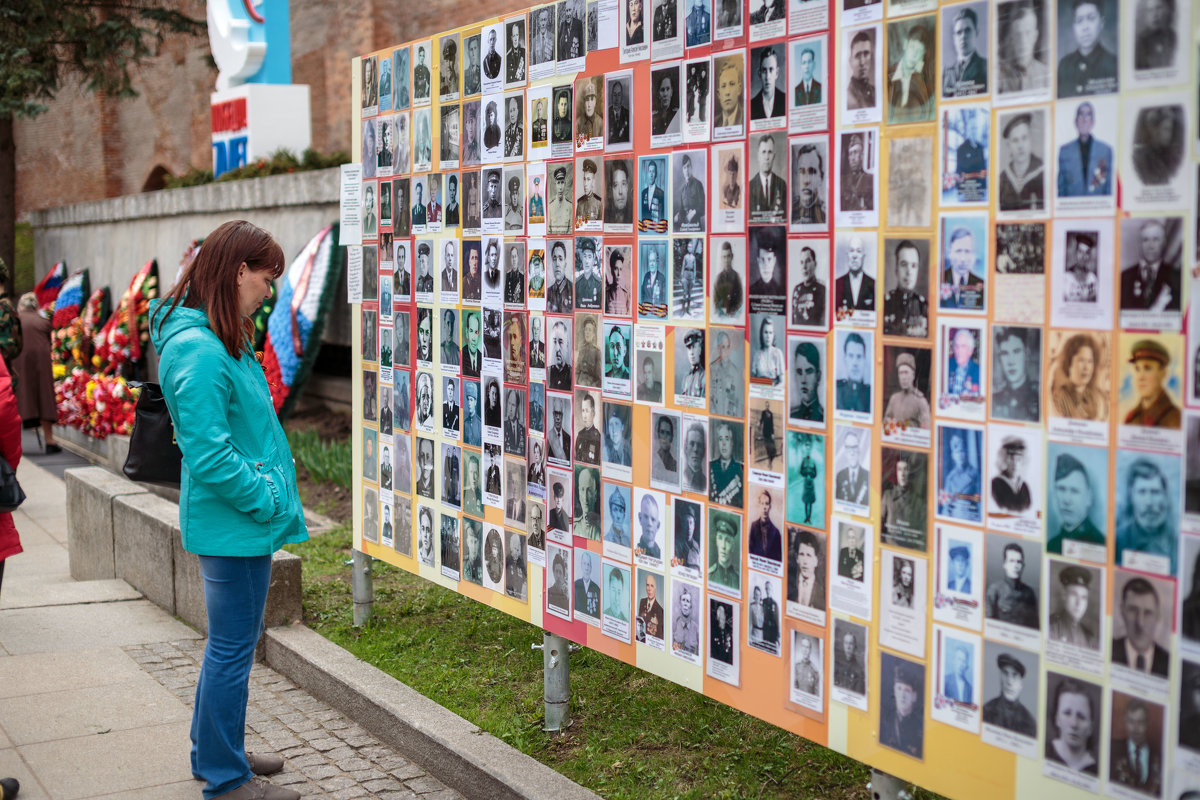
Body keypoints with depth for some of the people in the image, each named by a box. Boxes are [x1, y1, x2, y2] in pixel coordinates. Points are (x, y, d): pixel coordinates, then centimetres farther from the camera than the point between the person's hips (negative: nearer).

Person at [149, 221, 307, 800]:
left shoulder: (220, 340, 12)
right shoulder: (198, 350, -22)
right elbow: (211, 457, -26)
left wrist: (272, 497, 13)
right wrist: (268, 501, -16)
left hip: (243, 524, 11)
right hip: (234, 527, -11)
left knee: (230, 645, 21)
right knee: (232, 651, 1)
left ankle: (215, 753, 36)